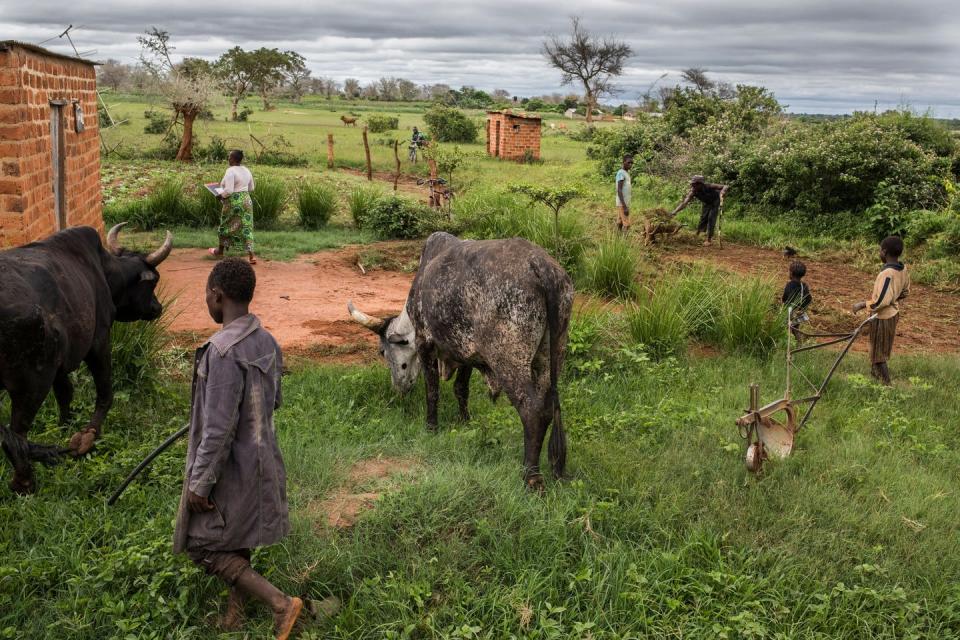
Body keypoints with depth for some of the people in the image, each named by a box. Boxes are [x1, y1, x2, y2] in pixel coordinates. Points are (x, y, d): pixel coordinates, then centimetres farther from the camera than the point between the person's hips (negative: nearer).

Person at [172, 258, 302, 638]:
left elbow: (219, 428, -26)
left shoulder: (224, 351, -27)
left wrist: (199, 483, -16)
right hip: (259, 459, 8)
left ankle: (280, 602, 2)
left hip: (228, 465, -8)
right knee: (236, 540, 19)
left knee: (203, 545, 7)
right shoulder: (267, 343, -1)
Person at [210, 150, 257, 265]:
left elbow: (228, 190, -23)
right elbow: (251, 188, 17)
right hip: (246, 201, 6)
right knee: (246, 227, 3)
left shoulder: (230, 171, -17)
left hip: (233, 202, -6)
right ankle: (251, 254, -8)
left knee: (225, 226, 15)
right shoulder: (246, 170, 7)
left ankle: (220, 250, 34)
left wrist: (221, 196, -6)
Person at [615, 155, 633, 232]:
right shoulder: (621, 173, -15)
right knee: (626, 224, -11)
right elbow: (619, 190, -21)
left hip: (625, 203, 10)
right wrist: (624, 206, -26)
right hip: (622, 204, -10)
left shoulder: (626, 173, 15)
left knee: (620, 223, 10)